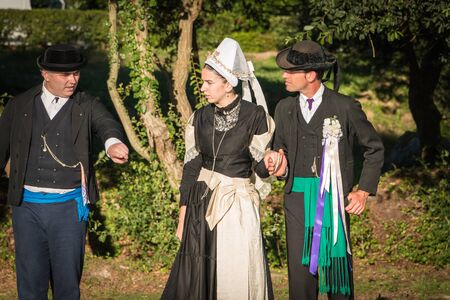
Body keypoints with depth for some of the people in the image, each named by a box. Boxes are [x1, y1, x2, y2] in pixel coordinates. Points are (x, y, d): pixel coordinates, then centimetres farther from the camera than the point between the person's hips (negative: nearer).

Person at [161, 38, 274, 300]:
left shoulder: (255, 115, -8)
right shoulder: (200, 118, 4)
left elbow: (261, 168, -5)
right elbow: (191, 166, 7)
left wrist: (271, 164, -29)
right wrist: (183, 214, 7)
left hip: (239, 206, -4)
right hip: (202, 204, 4)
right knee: (199, 277, 6)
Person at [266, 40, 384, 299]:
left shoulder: (345, 107, -3)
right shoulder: (285, 108, 10)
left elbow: (375, 148, 6)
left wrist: (364, 191, 1)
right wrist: (280, 167, -4)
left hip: (334, 198, -3)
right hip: (297, 198, 3)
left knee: (338, 267, 1)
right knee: (300, 270, 2)